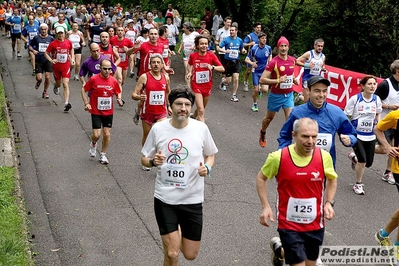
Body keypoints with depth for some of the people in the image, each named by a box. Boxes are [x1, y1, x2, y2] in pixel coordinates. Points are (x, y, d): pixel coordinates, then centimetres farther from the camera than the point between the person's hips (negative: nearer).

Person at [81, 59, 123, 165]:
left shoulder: (113, 81, -4)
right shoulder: (94, 79, -11)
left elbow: (118, 92, 11)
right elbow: (84, 90, -1)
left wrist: (119, 99, -10)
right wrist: (86, 103, -9)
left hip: (109, 112, 3)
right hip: (96, 112, -3)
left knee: (107, 134, 3)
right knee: (97, 135, -8)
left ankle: (103, 155, 22)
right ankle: (93, 144, 29)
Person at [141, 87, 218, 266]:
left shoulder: (201, 128, -7)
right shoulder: (158, 129, -8)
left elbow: (210, 155, 9)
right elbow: (144, 159, 4)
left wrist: (207, 168, -12)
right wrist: (153, 161, -19)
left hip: (192, 199, 1)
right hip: (165, 199, -1)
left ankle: (180, 233, 45)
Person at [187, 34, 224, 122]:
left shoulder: (211, 55, -8)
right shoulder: (193, 56, -7)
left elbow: (222, 69, -12)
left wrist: (212, 67, -28)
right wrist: (189, 72, -2)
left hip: (207, 86, 3)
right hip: (196, 86, -3)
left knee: (201, 108, 22)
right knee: (201, 111, -14)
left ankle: (194, 117, 52)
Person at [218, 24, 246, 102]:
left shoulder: (240, 40, 4)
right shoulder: (226, 40, -6)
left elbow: (241, 49, 17)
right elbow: (218, 48, -6)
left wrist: (243, 51, -6)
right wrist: (225, 51, -24)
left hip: (237, 61, 2)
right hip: (228, 61, -2)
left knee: (236, 79, -7)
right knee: (228, 80, 2)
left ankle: (234, 96, 5)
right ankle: (224, 84, 40)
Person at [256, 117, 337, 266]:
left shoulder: (324, 157, -11)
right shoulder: (278, 157, -17)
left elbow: (332, 179, 9)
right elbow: (261, 178, 0)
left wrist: (329, 203, -5)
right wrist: (265, 206, -8)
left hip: (315, 224, 3)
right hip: (289, 224, -3)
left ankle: (281, 251, 48)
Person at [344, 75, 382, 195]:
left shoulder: (377, 99, -2)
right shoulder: (355, 99, -14)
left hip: (370, 136, 5)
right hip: (357, 135, -4)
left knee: (369, 163, 8)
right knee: (362, 161, -12)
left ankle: (354, 157, 42)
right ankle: (358, 185, 12)